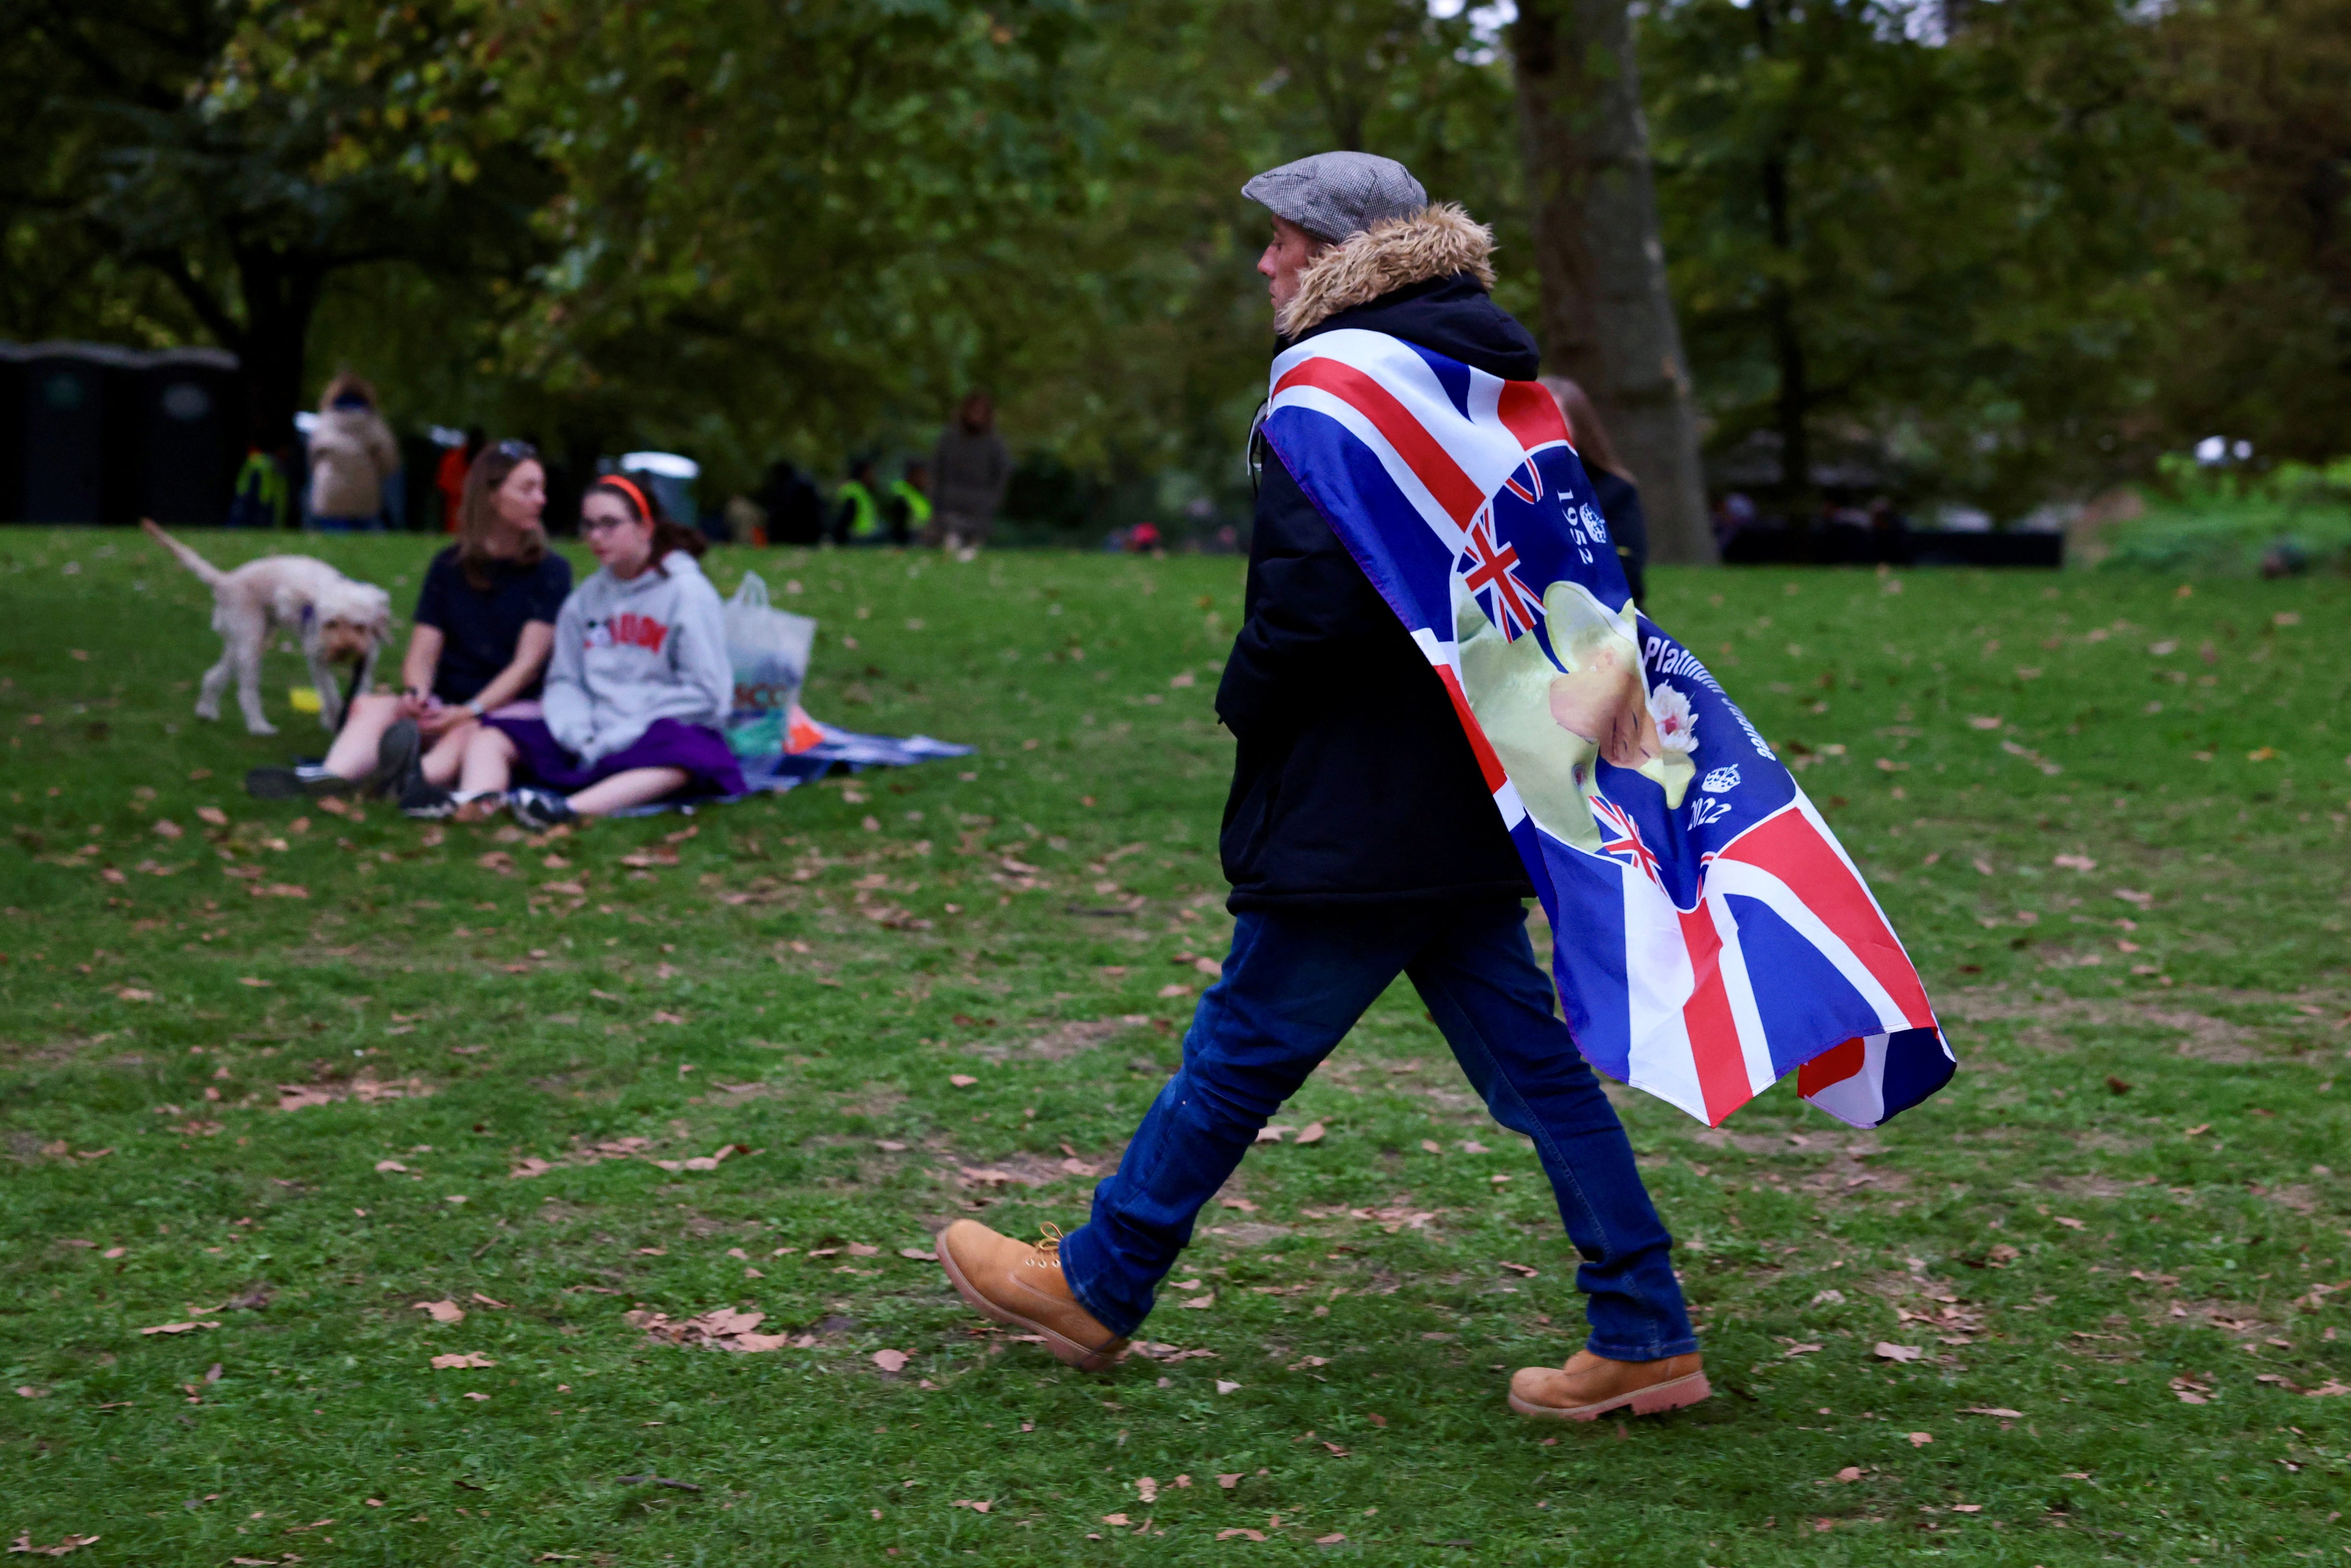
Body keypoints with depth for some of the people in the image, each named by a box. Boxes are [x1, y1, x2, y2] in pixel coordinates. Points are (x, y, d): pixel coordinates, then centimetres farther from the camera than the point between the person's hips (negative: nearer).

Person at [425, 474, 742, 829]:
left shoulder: (688, 592, -2)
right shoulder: (585, 600, 14)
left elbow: (705, 694, -9)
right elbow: (564, 681, 13)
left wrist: (619, 737, -13)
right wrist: (577, 732, -10)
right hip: (589, 739, 6)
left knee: (684, 754, -40)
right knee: (490, 737, -11)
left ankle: (569, 811, -60)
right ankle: (472, 806, -44)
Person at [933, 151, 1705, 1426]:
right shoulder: (1491, 379, 14)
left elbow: (1313, 594, -24)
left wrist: (1248, 702, -6)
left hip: (1351, 819, -9)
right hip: (1470, 802, 9)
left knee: (1239, 1051, 4)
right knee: (1530, 1061, 10)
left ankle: (1095, 1286, 19)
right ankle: (1646, 1336, 10)